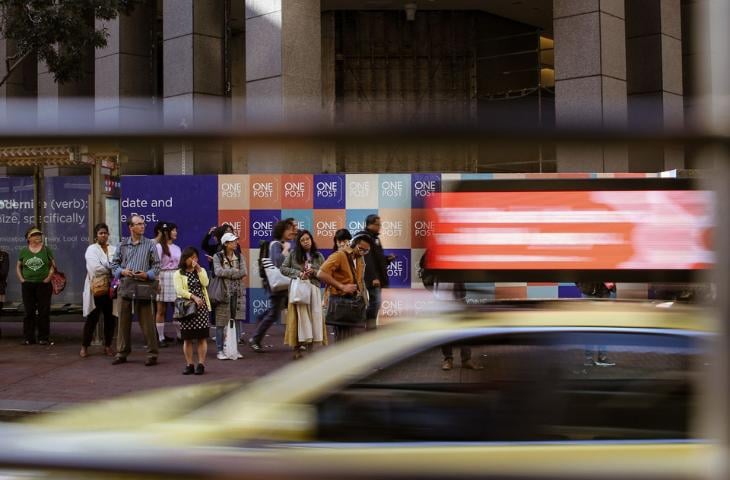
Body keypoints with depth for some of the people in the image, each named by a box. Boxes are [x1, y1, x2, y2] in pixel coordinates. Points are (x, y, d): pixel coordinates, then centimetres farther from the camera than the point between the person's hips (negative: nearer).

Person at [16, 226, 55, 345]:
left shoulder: (46, 250, 3)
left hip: (43, 285, -1)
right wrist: (21, 279, 3)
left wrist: (49, 277, -7)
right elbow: (18, 266, 15)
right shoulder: (24, 251, 7)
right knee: (29, 312, 5)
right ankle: (28, 338, 11)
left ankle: (44, 338, 7)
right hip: (28, 285, 1)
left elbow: (53, 265, 5)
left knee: (44, 312, 0)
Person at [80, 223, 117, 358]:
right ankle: (84, 346, 9)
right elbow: (96, 268, -13)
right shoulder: (91, 249, 1)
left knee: (110, 318, 5)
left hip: (111, 288, 4)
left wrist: (105, 269, -15)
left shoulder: (113, 249, 12)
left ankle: (108, 346, 17)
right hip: (96, 288, -4)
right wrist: (112, 270, -7)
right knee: (92, 318, -1)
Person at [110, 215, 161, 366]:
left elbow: (156, 266, 4)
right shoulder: (122, 245, 10)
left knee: (147, 322, -2)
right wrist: (122, 271, -7)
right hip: (125, 287, 2)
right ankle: (122, 353, 18)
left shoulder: (150, 244, 5)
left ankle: (152, 354, 4)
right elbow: (114, 264, 12)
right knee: (123, 321, 8)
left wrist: (147, 275, -13)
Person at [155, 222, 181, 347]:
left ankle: (179, 335, 14)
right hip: (163, 277, -5)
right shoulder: (159, 246, -3)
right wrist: (156, 281, -15)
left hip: (176, 278, 5)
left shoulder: (177, 248, 15)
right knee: (161, 310, -1)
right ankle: (161, 338, 3)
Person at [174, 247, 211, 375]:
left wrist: (198, 269, -7)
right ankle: (189, 365, 8)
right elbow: (179, 290, -9)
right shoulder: (179, 274, 5)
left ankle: (201, 364, 2)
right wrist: (194, 297, -19)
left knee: (202, 337, -2)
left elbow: (205, 283, -5)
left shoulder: (201, 270, 13)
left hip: (201, 307, 1)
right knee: (187, 338, 1)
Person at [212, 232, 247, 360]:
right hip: (223, 292, -4)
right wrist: (235, 271, -8)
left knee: (236, 321, 4)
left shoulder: (239, 256, 12)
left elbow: (244, 272, -2)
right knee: (221, 322, -4)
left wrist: (227, 273, -10)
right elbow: (218, 271, -16)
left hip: (237, 292, 4)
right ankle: (220, 350, 3)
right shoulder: (217, 256, 0)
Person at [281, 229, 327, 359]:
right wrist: (298, 273, -8)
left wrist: (314, 272, -10)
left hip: (314, 289, 2)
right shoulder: (293, 254, 6)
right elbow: (283, 268, 4)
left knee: (314, 316, -2)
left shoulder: (318, 256, 10)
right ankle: (299, 345, -1)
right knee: (301, 316, -5)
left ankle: (312, 343, 5)